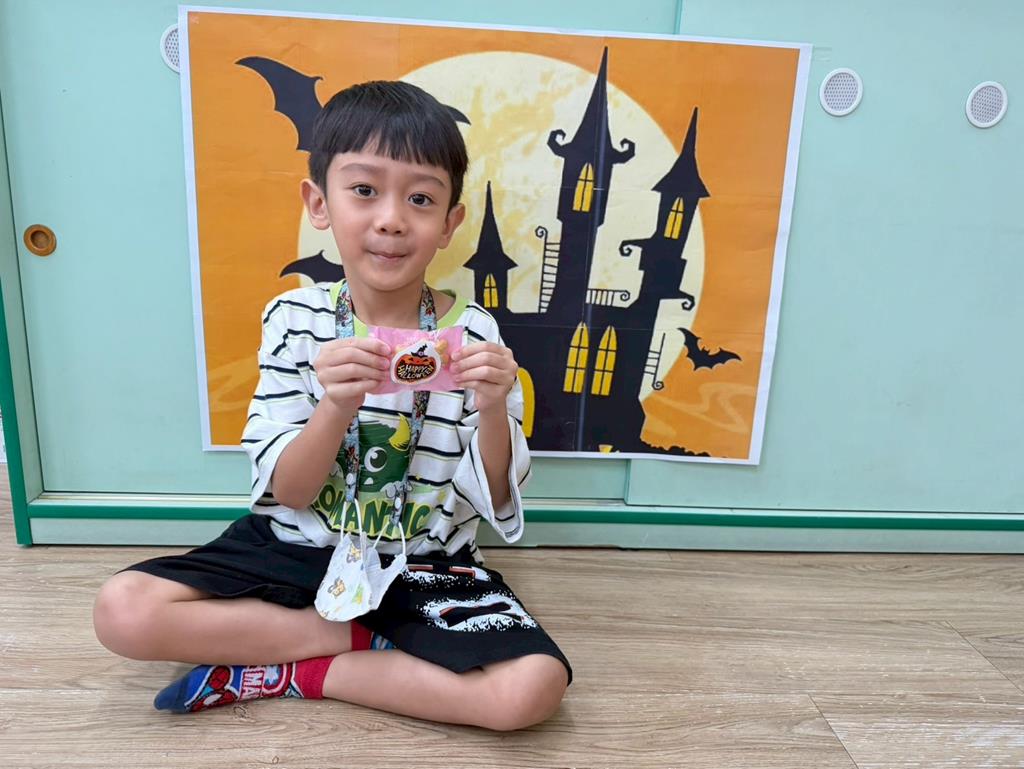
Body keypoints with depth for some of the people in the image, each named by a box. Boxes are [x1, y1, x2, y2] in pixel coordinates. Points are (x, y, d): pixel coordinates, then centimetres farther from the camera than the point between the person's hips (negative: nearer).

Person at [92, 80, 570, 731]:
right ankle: (360, 638, -6)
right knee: (122, 612, -17)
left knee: (534, 687, -22)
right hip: (297, 547, 1)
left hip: (424, 565, 0)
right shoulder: (294, 320, -7)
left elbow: (494, 504, -7)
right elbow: (286, 493, -9)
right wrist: (336, 407, -29)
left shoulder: (473, 333, -10)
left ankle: (294, 671, -7)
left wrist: (492, 410, -27)